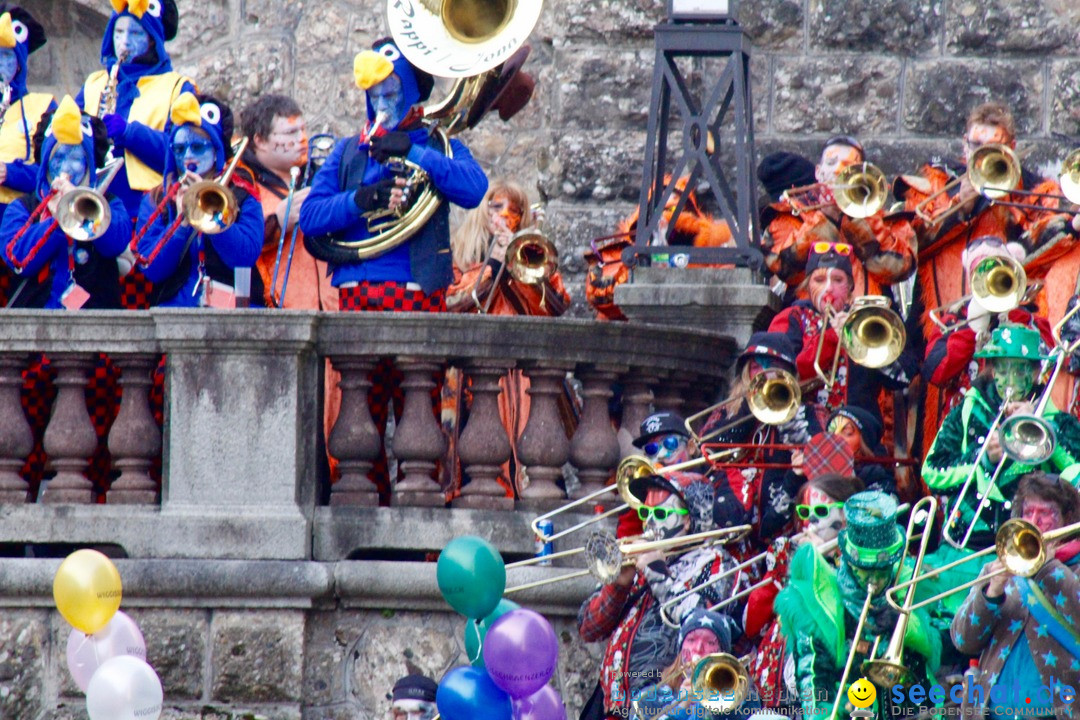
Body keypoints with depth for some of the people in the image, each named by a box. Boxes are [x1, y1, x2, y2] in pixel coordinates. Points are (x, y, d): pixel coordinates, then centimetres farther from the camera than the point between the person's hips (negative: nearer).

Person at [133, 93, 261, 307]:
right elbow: (152, 269, 3)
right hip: (173, 309, 1)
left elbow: (246, 258, -4)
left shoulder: (242, 195, 9)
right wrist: (181, 223, -9)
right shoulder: (157, 200, 12)